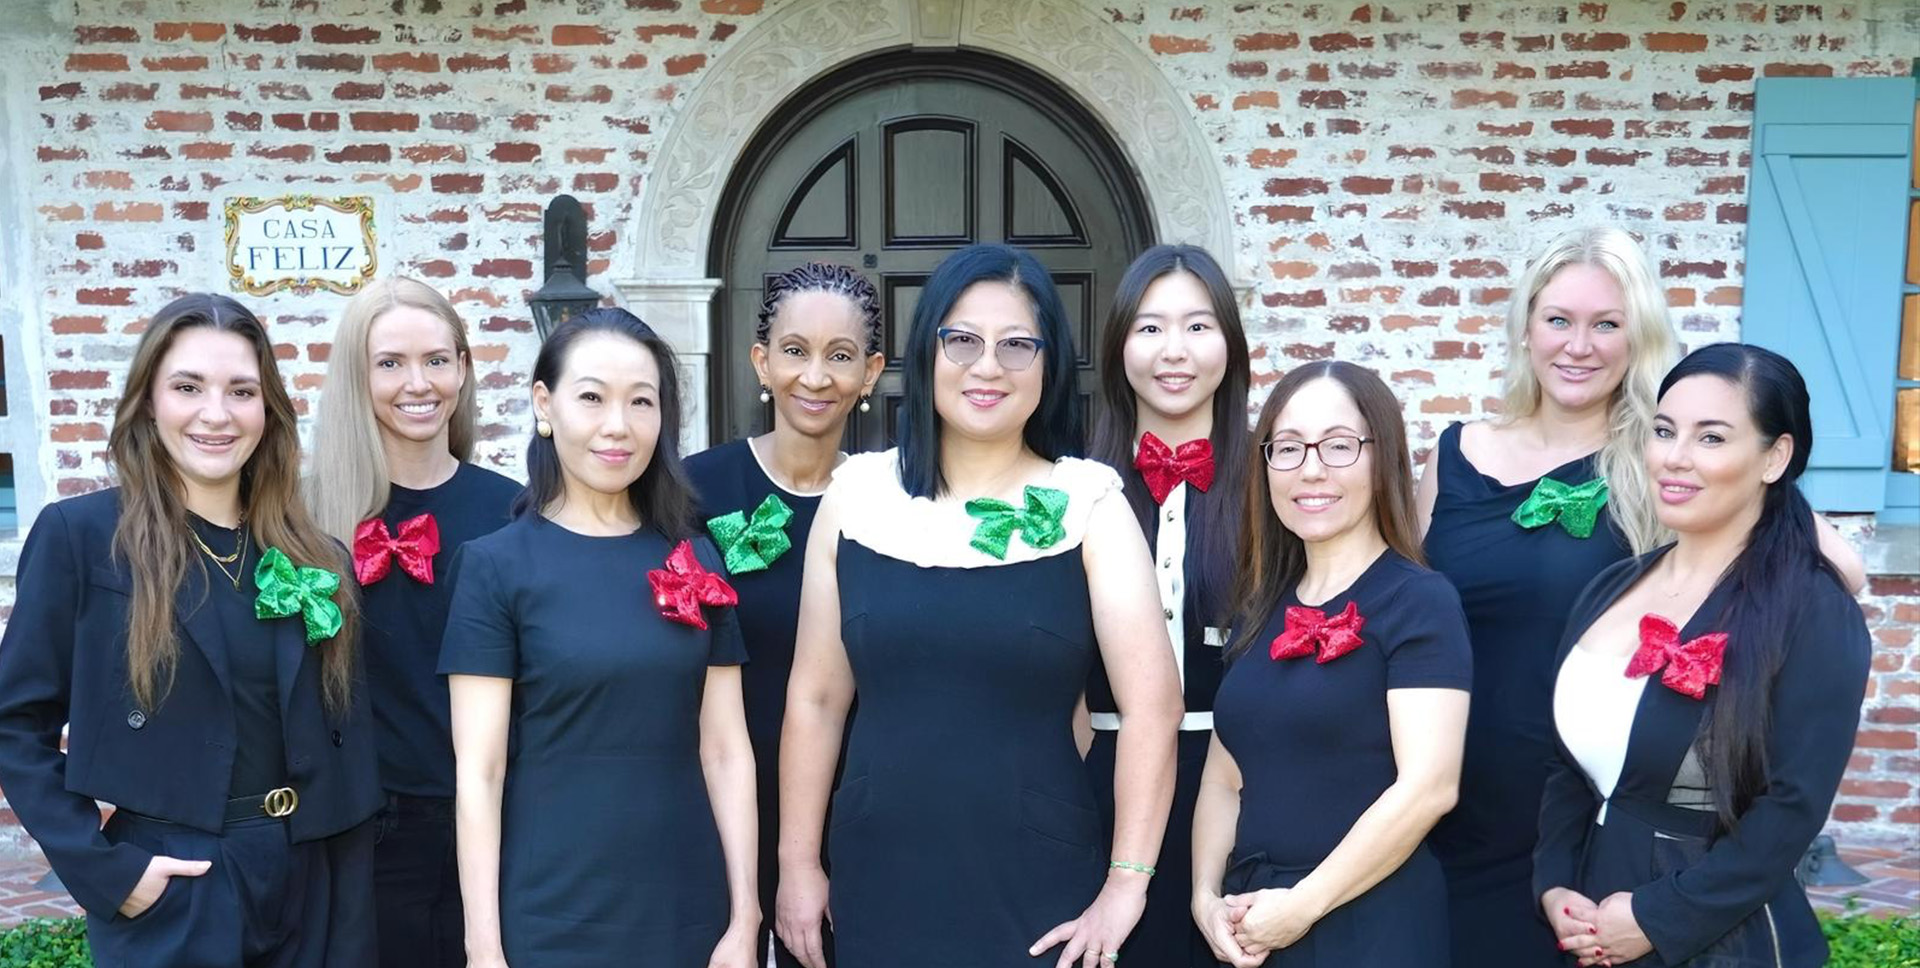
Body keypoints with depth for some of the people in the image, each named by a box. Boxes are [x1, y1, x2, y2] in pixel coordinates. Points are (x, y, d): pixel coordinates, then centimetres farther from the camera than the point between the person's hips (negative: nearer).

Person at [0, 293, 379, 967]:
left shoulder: (311, 555, 3)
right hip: (167, 893, -4)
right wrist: (102, 868, -12)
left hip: (306, 882, 4)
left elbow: (346, 739, 3)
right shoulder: (78, 535, -7)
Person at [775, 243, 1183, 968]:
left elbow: (1151, 704, -9)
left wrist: (1127, 883, -12)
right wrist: (798, 864, 5)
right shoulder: (856, 494, 0)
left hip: (1038, 888, -2)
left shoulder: (1088, 502, -5)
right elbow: (816, 697, 4)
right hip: (877, 885, 2)